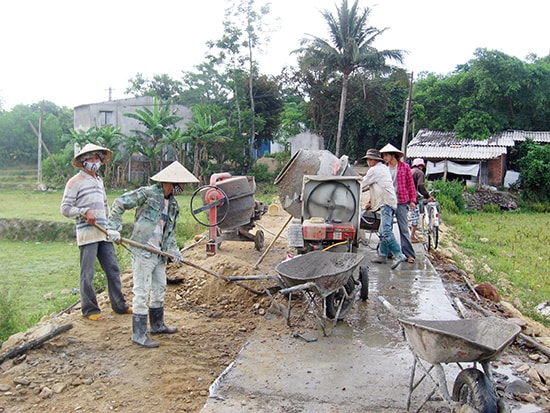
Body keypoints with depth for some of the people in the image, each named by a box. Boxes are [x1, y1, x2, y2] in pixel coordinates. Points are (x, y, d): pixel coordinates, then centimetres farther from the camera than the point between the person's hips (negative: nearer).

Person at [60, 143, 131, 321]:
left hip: (104, 233, 7)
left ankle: (119, 305, 17)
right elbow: (65, 208, -6)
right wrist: (85, 212, -19)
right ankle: (90, 309, 10)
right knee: (87, 274, 0)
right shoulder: (75, 182, -3)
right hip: (87, 233, -7)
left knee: (113, 269, 8)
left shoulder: (99, 180, 19)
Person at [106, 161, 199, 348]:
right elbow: (119, 203, -11)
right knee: (142, 292, -3)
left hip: (159, 254, 8)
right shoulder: (147, 193, -12)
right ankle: (139, 334, 8)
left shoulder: (173, 204, 11)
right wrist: (114, 227, -18)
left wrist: (173, 250, 2)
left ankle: (157, 324, 36)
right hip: (142, 252, -8)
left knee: (159, 289, 19)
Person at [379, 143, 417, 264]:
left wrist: (412, 200, -2)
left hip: (401, 202, -3)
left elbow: (410, 184, 3)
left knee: (404, 229, -2)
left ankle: (409, 254, 3)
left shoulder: (404, 167, 1)